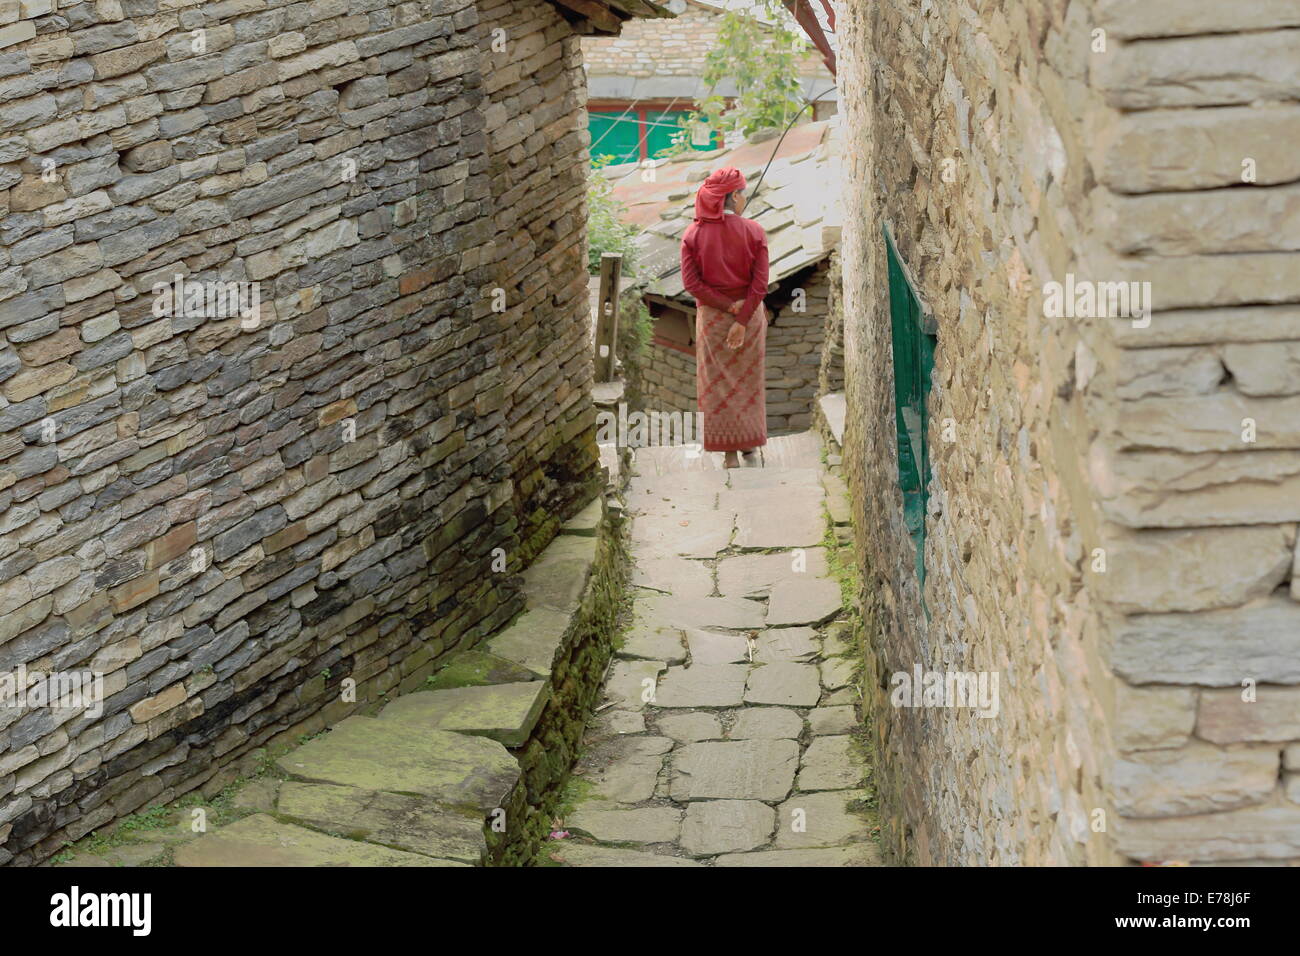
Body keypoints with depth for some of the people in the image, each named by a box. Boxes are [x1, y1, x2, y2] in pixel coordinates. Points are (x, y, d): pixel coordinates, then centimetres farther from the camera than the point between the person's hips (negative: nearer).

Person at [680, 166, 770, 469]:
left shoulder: (693, 233, -6)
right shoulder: (754, 231, -9)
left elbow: (690, 281, -11)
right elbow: (760, 282, -14)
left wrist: (729, 307, -10)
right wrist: (742, 319, -14)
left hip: (711, 316, 0)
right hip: (750, 315, 0)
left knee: (718, 382, 7)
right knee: (748, 378, 16)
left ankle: (729, 451, 7)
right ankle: (749, 441, 26)